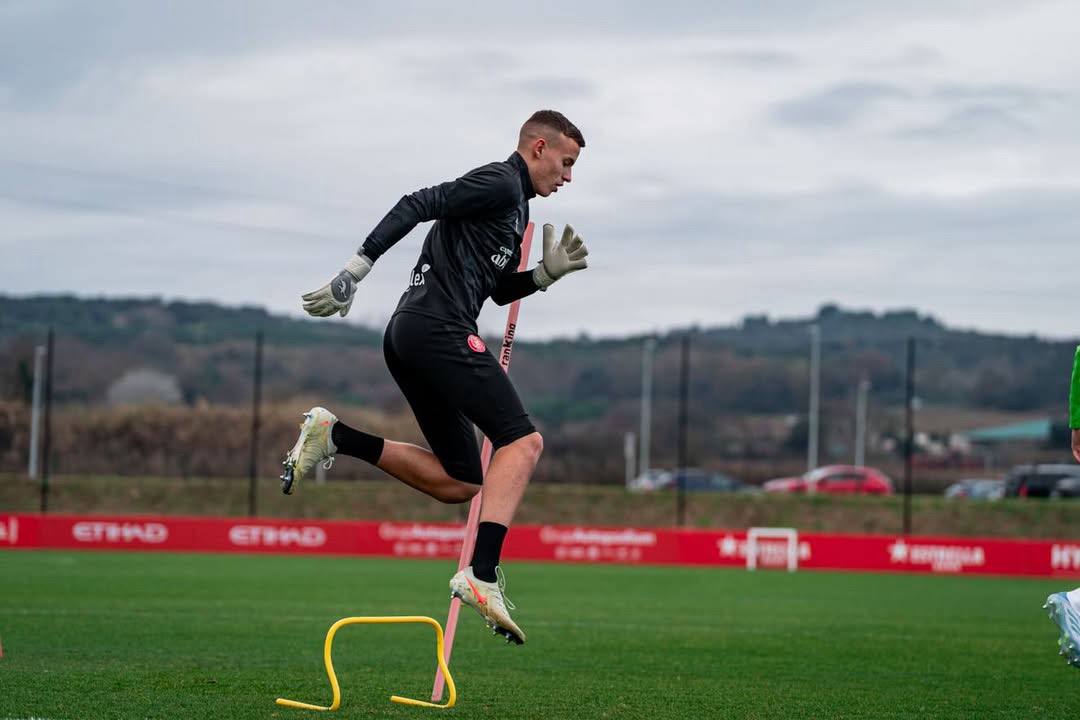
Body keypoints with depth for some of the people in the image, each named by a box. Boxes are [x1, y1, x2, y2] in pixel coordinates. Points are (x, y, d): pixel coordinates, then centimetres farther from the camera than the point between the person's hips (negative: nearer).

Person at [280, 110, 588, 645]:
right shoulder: (501, 182, -4)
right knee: (523, 441, -17)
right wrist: (354, 272, -21)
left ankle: (333, 436, 8)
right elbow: (416, 206, -15)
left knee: (460, 482, 11)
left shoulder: (515, 204, 27)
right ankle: (482, 576, -28)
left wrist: (548, 272, 15)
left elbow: (500, 290, 33)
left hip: (408, 338, 10)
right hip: (440, 328, -10)